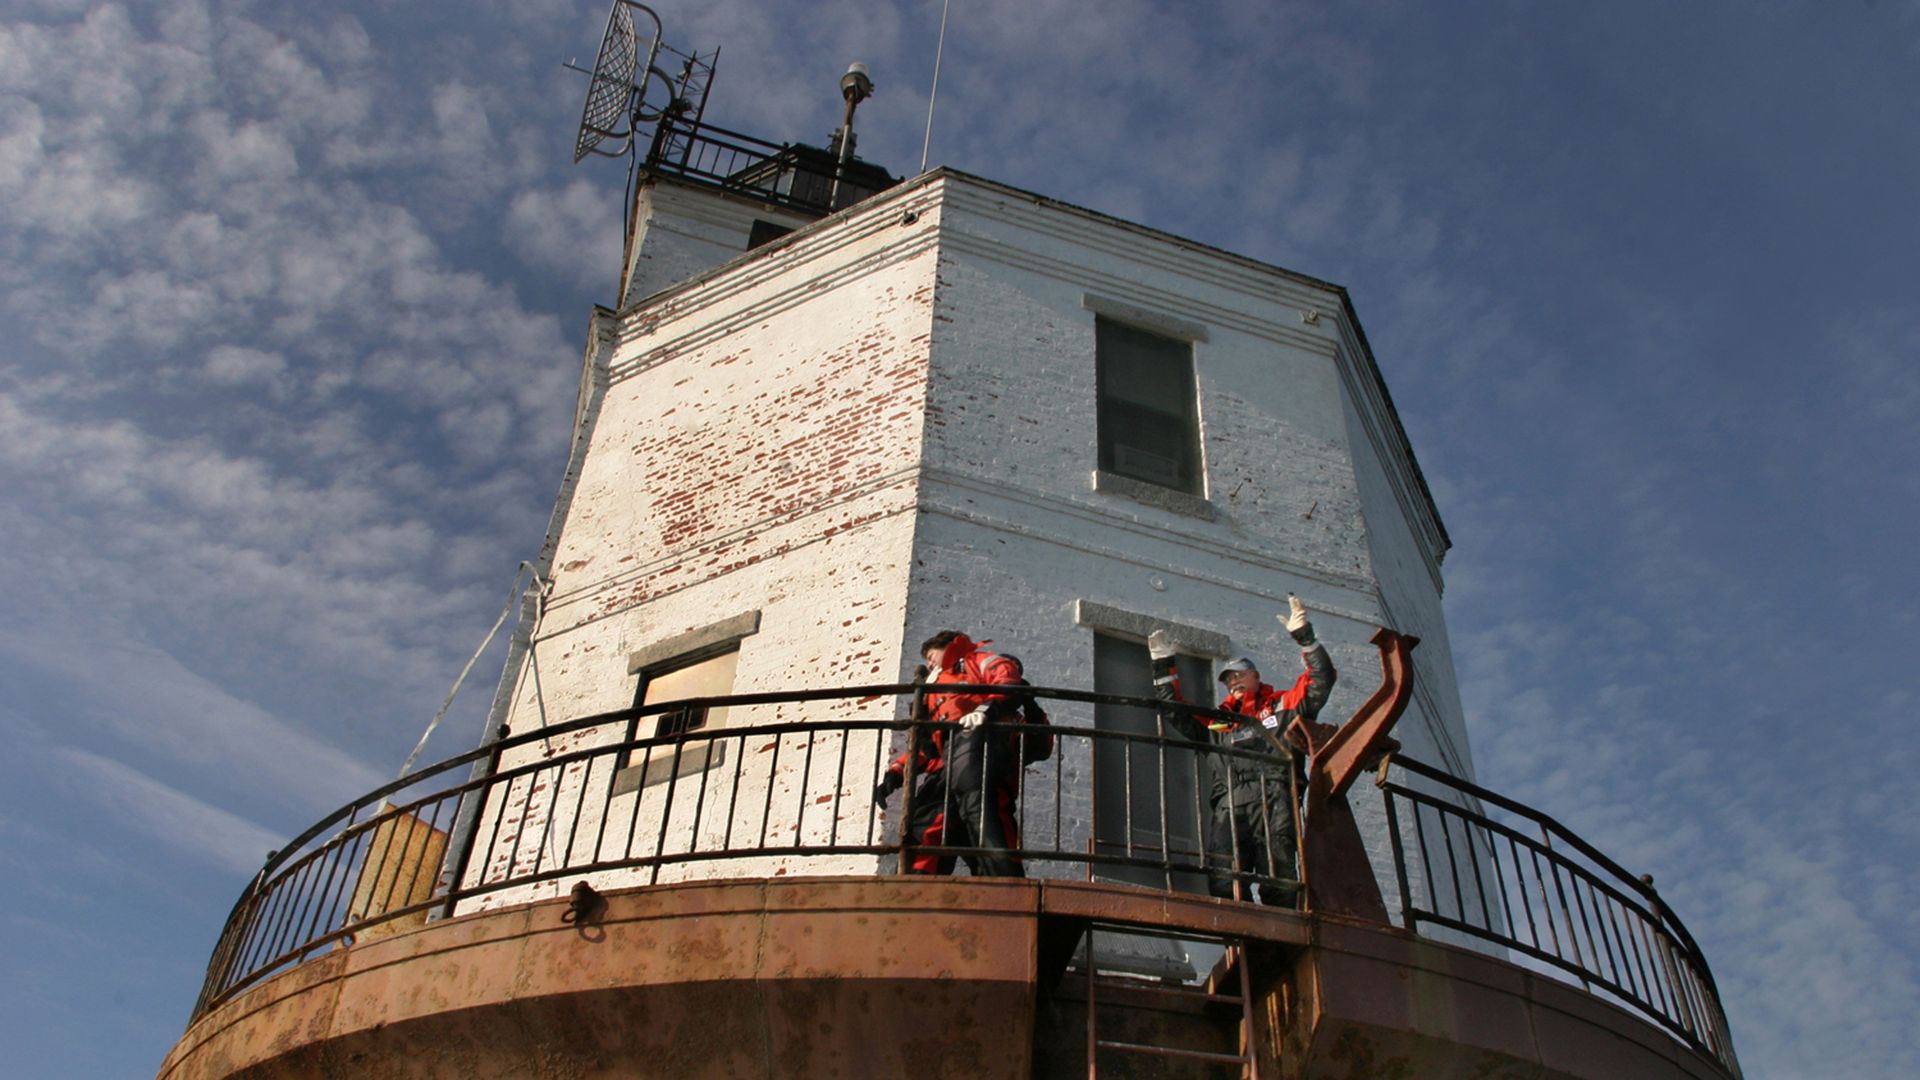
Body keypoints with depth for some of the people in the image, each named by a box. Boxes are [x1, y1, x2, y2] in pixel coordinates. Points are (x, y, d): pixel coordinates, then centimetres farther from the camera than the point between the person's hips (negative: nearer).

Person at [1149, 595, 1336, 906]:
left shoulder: (1284, 704, 25)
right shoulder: (1217, 721, 30)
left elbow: (1321, 680, 18)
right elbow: (1175, 712, 32)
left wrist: (1305, 638, 10)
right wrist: (1163, 667, 28)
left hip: (1274, 801, -2)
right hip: (1229, 807, 3)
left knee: (1280, 886, -8)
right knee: (1223, 886, -11)